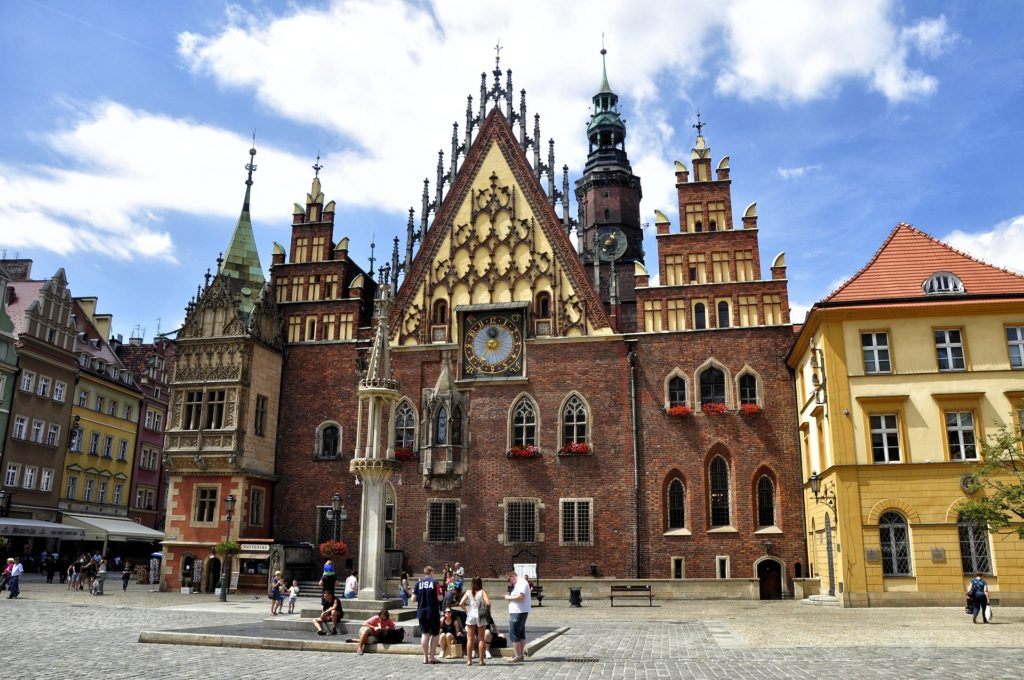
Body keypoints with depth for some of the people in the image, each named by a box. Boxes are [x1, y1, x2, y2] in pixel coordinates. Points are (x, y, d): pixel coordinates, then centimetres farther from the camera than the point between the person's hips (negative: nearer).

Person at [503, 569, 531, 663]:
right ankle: (520, 654, 23)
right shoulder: (518, 584, 18)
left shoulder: (521, 583, -15)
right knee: (521, 634, 15)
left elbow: (520, 596, -26)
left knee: (513, 635, -8)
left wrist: (509, 597, -14)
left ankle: (518, 656, -6)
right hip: (520, 612, 11)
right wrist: (510, 596, 8)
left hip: (518, 613, -11)